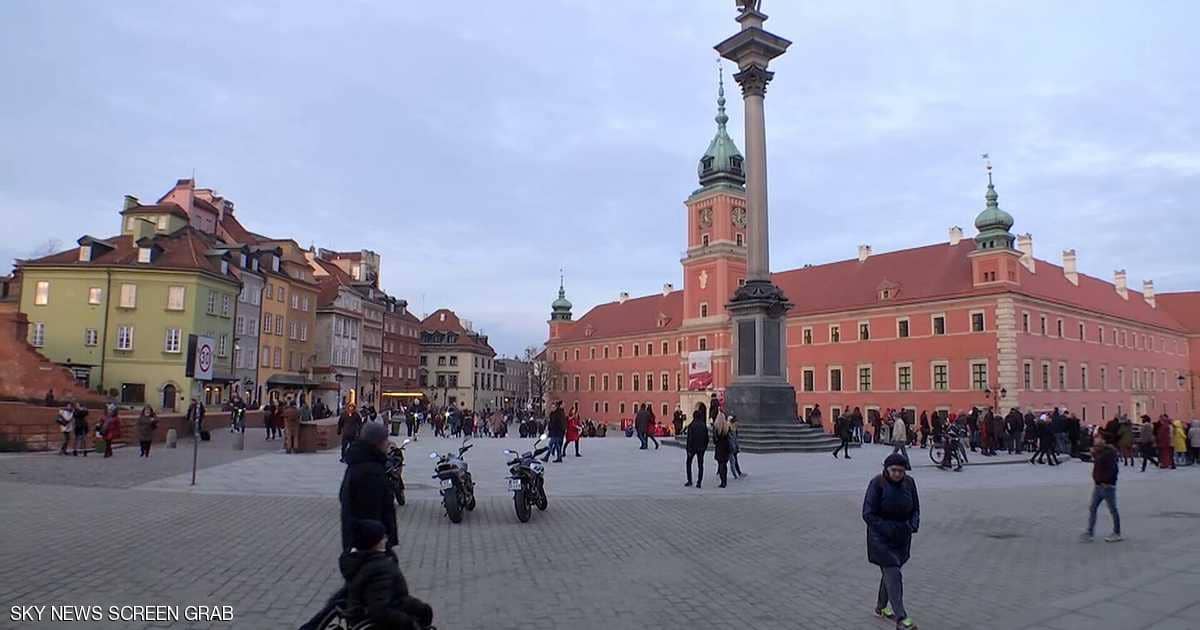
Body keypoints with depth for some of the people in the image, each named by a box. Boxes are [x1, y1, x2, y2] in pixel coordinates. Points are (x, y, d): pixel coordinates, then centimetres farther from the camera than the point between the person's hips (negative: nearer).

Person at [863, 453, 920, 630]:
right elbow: (868, 514, -16)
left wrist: (913, 525, -11)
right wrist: (888, 530, -23)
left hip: (902, 536, 6)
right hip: (881, 537, -5)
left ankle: (881, 606, 37)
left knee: (890, 571, 17)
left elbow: (915, 509, 8)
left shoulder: (909, 483, -2)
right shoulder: (877, 484, -17)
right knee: (893, 574, -12)